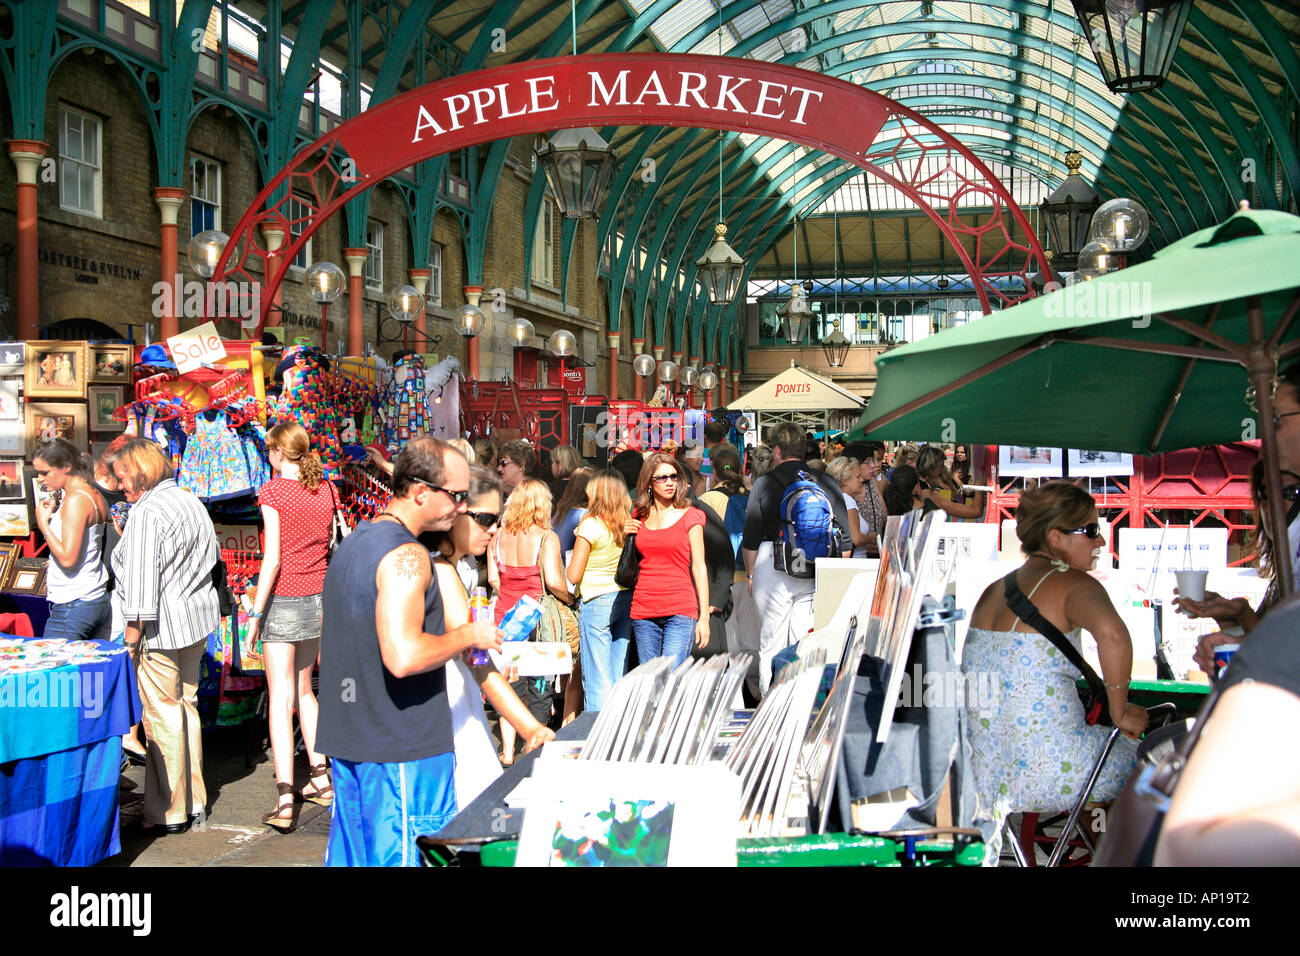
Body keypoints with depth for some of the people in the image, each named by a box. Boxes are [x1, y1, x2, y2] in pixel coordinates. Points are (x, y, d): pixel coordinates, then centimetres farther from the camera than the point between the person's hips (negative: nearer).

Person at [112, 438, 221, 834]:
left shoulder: (147, 513, -16)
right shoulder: (191, 502, 12)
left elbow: (141, 581, -21)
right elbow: (212, 555, 20)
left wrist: (132, 635, -17)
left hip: (161, 624, -9)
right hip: (198, 617, 9)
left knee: (162, 712, -1)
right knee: (185, 704, 17)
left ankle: (169, 812, 7)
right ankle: (193, 800, 24)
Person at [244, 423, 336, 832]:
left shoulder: (273, 491, -11)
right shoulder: (326, 491, 6)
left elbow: (272, 558, -14)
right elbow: (329, 546, 7)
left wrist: (255, 614, -10)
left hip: (284, 600, -6)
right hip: (318, 599, 6)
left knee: (280, 698, -4)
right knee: (303, 689, 21)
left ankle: (285, 802, -7)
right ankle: (320, 778, 28)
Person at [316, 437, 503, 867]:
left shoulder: (350, 544, 14)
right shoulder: (407, 556, -17)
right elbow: (404, 657, -29)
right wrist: (468, 636, -14)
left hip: (347, 738, 9)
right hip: (403, 745, -9)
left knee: (350, 854, 16)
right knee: (405, 857, -1)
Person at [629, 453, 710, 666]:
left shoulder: (690, 516, 2)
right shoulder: (638, 516, 12)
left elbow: (699, 568, 1)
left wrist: (704, 616, -4)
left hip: (681, 610, -4)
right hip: (643, 610, 4)